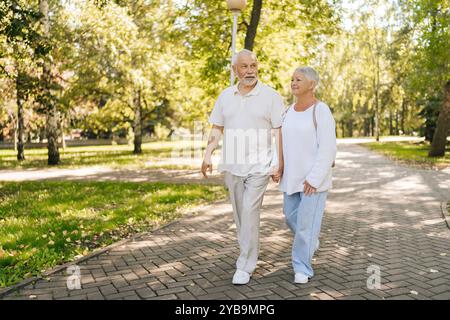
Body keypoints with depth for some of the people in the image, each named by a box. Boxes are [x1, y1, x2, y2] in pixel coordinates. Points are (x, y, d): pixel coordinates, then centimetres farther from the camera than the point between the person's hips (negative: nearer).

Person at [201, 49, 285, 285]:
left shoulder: (270, 96, -5)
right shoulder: (225, 96, 7)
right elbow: (216, 129, 11)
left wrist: (279, 163, -13)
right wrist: (207, 156, 0)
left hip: (259, 166, -4)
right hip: (232, 166, 5)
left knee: (249, 213, -10)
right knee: (240, 214, 13)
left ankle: (245, 266, -1)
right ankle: (250, 254, 30)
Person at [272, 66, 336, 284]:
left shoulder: (321, 111, -14)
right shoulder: (290, 111, 9)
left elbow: (327, 149, -18)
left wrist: (314, 178, -21)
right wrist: (278, 168, 1)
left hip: (314, 177, -7)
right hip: (293, 176, 7)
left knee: (307, 221, -5)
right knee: (292, 217, 13)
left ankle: (302, 268, 8)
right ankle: (311, 241, 41)